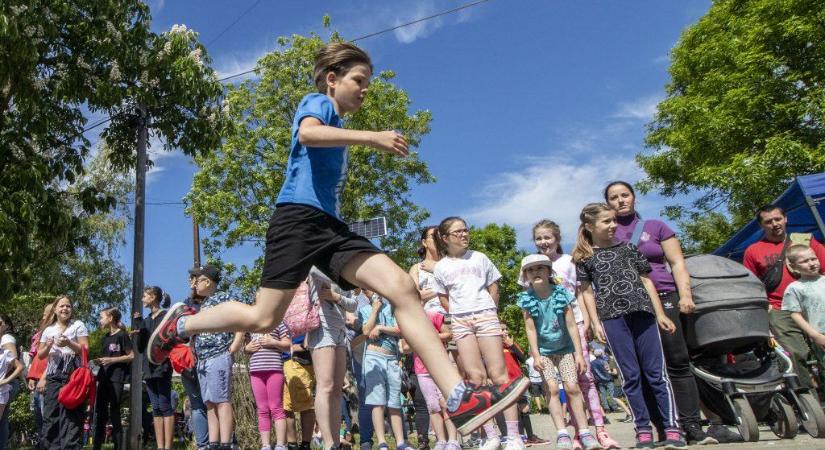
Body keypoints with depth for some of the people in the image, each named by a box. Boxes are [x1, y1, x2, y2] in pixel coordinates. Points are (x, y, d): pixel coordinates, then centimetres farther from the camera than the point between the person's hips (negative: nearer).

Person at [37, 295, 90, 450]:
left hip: (73, 373, -4)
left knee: (70, 413, -11)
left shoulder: (78, 325, 6)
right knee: (50, 413, 1)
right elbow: (40, 356, 21)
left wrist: (69, 343, -15)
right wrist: (48, 346, 1)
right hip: (53, 375, 4)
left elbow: (85, 350, 0)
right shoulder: (48, 330, 18)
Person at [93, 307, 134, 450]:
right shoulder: (105, 338, 15)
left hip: (116, 377, -7)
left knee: (114, 413, -5)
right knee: (99, 413, 6)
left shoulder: (122, 335, -7)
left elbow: (131, 356, -10)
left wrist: (111, 360, -15)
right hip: (104, 377, 7)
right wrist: (99, 361, 2)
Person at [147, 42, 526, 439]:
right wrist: (371, 137, -23)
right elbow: (307, 133, -21)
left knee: (402, 287, -13)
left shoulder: (336, 127, 29)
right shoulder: (317, 103, 5)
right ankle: (180, 324, 26)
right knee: (263, 318, -5)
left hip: (330, 226, 8)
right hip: (299, 216, -8)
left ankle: (459, 399, -23)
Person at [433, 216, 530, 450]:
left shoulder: (479, 258, 11)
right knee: (475, 376, -4)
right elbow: (443, 297, 14)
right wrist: (460, 315, 3)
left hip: (486, 317, 0)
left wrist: (489, 312, 4)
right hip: (460, 322, 1)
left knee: (498, 374, -6)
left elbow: (493, 287, 13)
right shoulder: (441, 267, 9)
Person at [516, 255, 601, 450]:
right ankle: (562, 434, -9)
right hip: (543, 350, 0)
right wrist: (535, 355, -17)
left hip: (565, 348, 0)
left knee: (572, 387, -9)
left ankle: (584, 433, -2)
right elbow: (530, 329, -10)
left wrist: (578, 353, -10)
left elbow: (571, 325, -8)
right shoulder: (527, 299, -11)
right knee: (552, 388, -12)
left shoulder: (561, 294, -11)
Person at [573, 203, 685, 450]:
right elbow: (587, 292, 9)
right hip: (612, 318, -1)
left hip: (641, 312, 1)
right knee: (630, 376, 2)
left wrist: (660, 313, 8)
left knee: (656, 372, 0)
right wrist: (595, 322, 0)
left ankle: (673, 429, 2)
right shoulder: (584, 257, 8)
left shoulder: (627, 247, 14)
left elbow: (645, 280, 13)